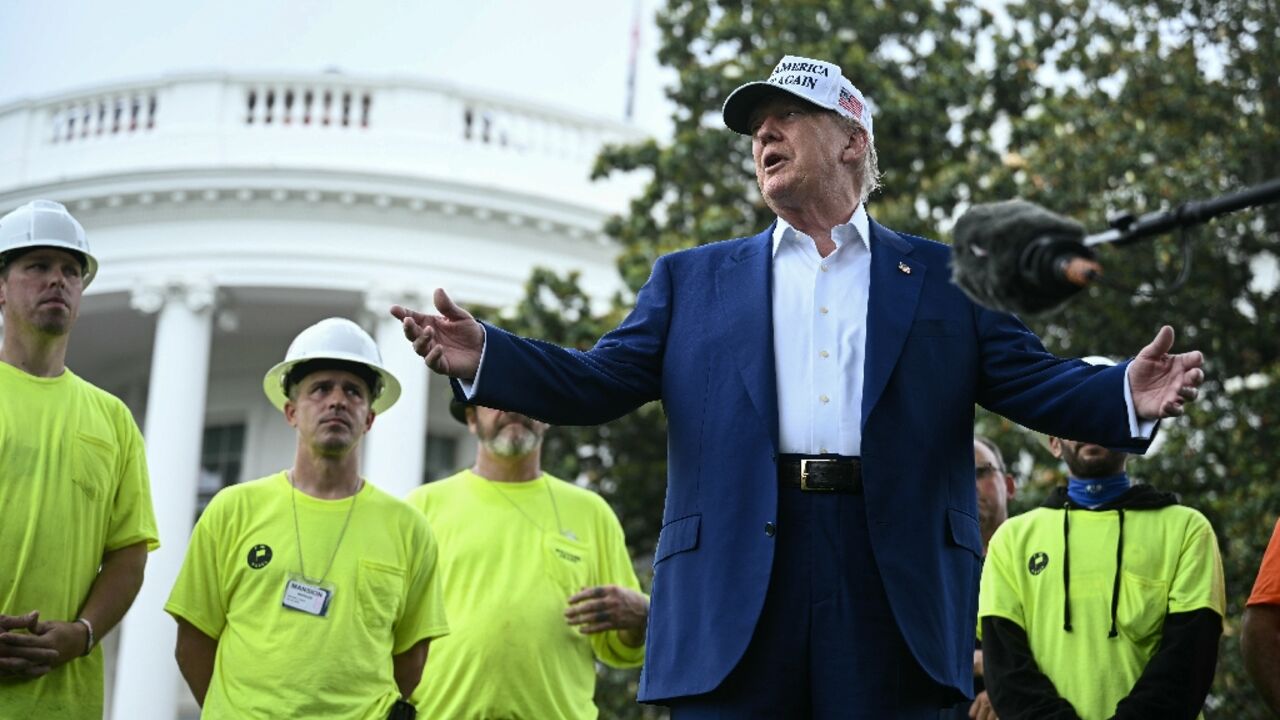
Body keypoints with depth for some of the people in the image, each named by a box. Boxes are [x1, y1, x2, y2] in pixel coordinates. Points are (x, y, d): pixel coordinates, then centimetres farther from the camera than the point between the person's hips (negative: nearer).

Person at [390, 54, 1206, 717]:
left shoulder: (942, 277, 14)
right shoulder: (694, 280, 19)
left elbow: (1033, 379, 6)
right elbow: (602, 381, 9)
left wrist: (1129, 396, -15)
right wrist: (483, 356, -8)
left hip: (895, 597, -1)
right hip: (733, 599, 1)